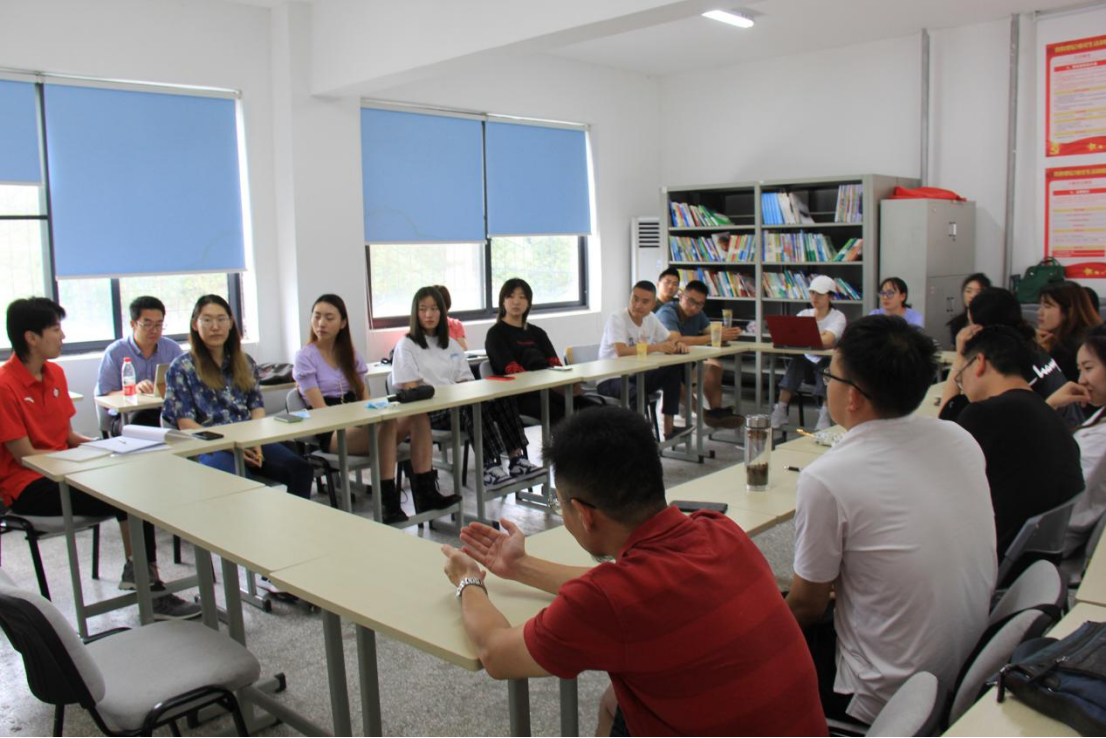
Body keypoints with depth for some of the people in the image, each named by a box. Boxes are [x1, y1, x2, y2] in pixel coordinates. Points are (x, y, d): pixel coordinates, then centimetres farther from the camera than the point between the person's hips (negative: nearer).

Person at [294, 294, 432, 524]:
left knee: (419, 417, -22)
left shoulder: (349, 353, 17)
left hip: (358, 424, 6)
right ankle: (389, 505, -38)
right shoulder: (304, 357, -1)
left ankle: (425, 494, -26)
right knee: (387, 423, -37)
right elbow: (320, 409, -10)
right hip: (330, 432, -6)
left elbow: (364, 397, 12)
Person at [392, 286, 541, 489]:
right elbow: (410, 389, -5)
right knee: (474, 406, -37)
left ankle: (516, 458, -32)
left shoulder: (451, 344, 23)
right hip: (428, 412, -5)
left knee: (502, 397, -25)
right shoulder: (406, 346, 5)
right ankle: (490, 466, -42)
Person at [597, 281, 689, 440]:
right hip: (611, 379, -8)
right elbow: (621, 351, -33)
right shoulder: (617, 319, -18)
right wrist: (656, 347, -34)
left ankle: (669, 427, -8)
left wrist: (677, 344, -14)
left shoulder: (650, 318, 4)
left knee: (674, 368, -11)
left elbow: (671, 338, 12)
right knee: (636, 393, -38)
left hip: (636, 374, 8)